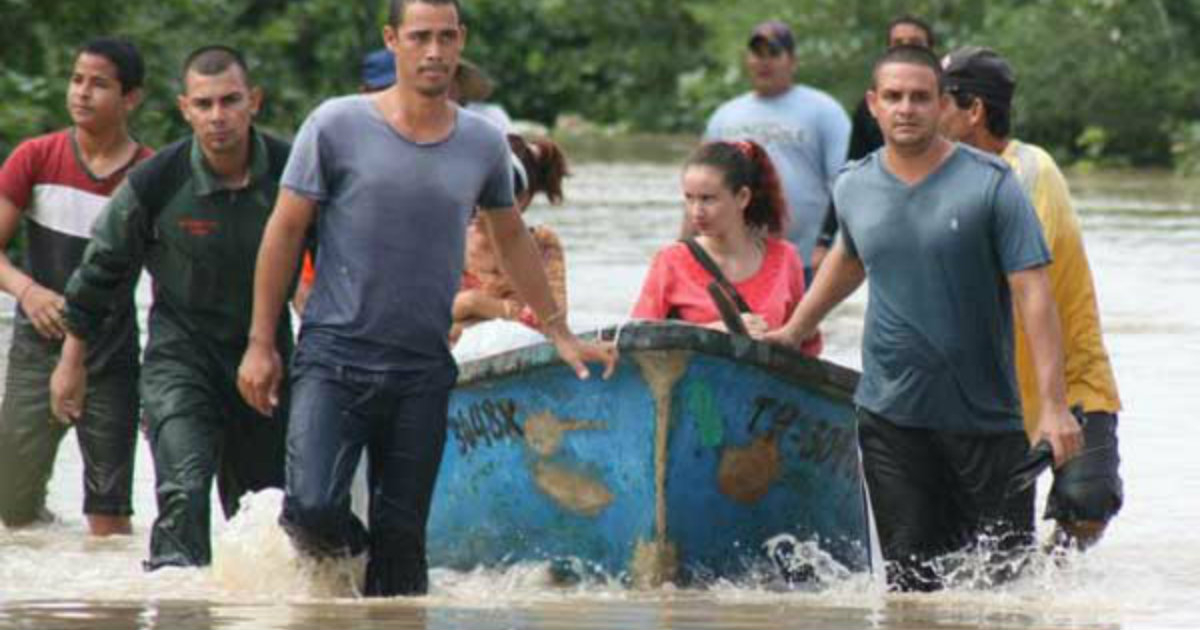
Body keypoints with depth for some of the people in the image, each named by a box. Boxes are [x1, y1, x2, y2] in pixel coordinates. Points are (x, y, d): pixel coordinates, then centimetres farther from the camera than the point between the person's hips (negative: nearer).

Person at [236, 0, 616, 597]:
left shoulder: (483, 144, 7)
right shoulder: (338, 126, -3)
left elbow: (511, 239, 24)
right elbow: (285, 230, 2)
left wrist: (559, 334, 27)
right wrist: (261, 342, 0)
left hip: (424, 369, 3)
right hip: (334, 353, -3)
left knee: (402, 536, 0)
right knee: (314, 508, -16)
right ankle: (336, 551, 17)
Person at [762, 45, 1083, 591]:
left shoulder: (991, 185, -6)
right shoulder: (854, 188, 7)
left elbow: (1032, 293, -11)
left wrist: (1053, 404, -18)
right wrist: (792, 331, 31)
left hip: (985, 416, -3)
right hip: (890, 417, 3)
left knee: (1008, 568, -1)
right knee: (909, 574, -1)